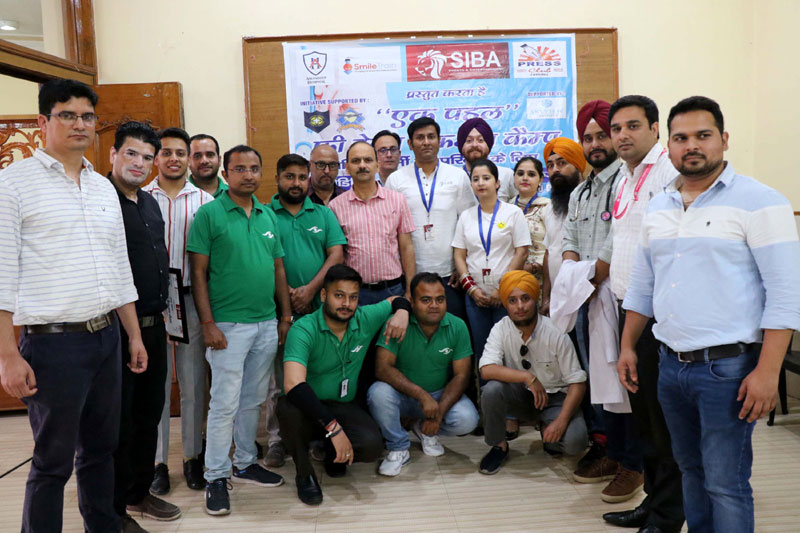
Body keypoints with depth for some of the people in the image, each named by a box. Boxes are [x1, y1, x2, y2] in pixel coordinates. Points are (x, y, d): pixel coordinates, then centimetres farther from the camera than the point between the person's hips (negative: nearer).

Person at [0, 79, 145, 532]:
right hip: (53, 343, -6)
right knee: (53, 462, 5)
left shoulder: (104, 187, 13)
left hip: (107, 338, 6)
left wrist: (135, 336, 15)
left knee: (102, 448, 16)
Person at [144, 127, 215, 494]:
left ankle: (193, 457, 22)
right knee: (155, 384, 7)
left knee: (193, 383, 8)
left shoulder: (204, 201, 5)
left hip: (191, 299, 0)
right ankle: (157, 461, 20)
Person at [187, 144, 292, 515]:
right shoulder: (209, 214, -5)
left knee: (253, 401, 15)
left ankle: (245, 464, 30)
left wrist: (286, 316, 10)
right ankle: (215, 478, 14)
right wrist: (208, 324, -13)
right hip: (229, 325, -5)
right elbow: (198, 273, -7)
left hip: (267, 324, 6)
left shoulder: (268, 216, 11)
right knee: (225, 404, 0)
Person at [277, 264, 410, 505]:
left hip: (343, 407, 3)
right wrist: (333, 428, -41)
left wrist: (402, 312, -12)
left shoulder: (365, 319, -6)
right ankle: (304, 473, -7)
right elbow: (293, 384, -36)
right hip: (308, 409, -3)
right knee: (288, 407, -37)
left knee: (372, 446, -26)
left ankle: (332, 451, 12)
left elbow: (396, 300, 14)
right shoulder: (304, 330, -22)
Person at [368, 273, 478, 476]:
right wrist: (422, 395, -32)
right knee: (379, 393, -33)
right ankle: (399, 448, -6)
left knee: (467, 420, -24)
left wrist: (439, 411, -21)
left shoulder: (457, 326, -9)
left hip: (441, 394, 2)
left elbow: (461, 375, -8)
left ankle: (425, 430, 10)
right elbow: (383, 368, -23)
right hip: (402, 394, -2)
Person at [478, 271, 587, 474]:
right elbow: (486, 369, -25)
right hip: (519, 396, 1)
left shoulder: (556, 334, -17)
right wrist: (527, 377, -33)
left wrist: (561, 421, -26)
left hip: (554, 397, -1)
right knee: (491, 390, -31)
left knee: (575, 441, -28)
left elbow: (577, 383, -15)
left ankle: (548, 433, 9)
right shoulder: (501, 329, -12)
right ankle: (499, 446, -6)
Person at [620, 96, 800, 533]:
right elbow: (642, 285, 17)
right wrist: (628, 347, 13)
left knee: (725, 483, 1)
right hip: (670, 365, 6)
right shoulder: (657, 209, 10)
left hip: (728, 367, -6)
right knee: (691, 469, 19)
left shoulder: (758, 202, -9)